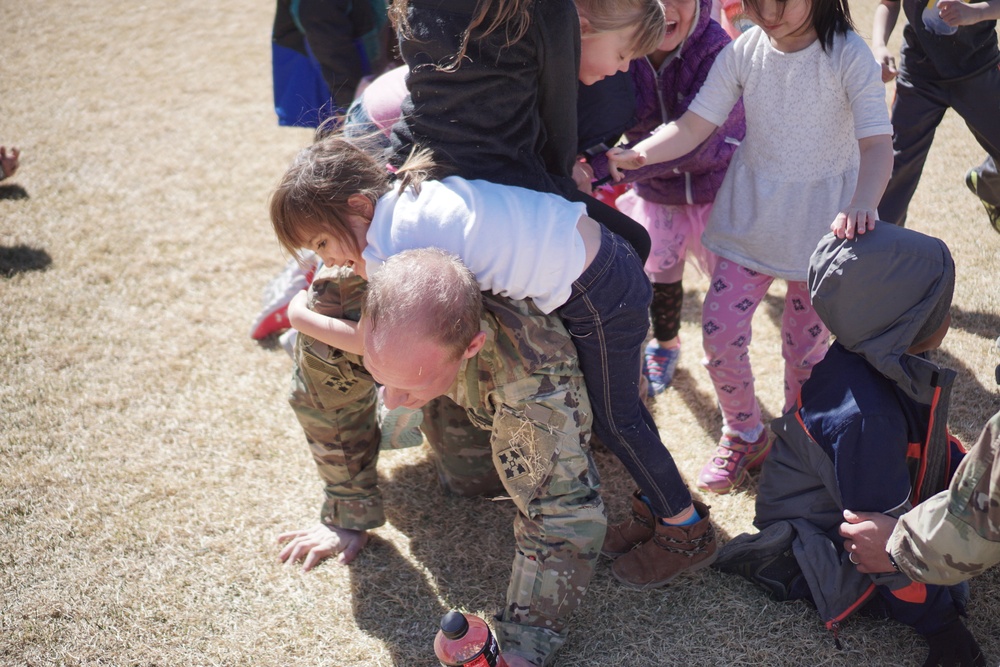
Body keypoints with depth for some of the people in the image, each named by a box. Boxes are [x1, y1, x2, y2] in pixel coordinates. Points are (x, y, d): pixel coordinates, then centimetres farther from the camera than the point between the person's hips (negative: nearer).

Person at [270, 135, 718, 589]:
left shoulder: (393, 242, -23)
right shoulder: (404, 191, 3)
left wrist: (303, 319, -10)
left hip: (602, 295, -9)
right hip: (600, 259, 9)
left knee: (614, 418, 8)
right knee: (615, 403, 22)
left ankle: (688, 532, 25)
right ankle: (661, 504, 39)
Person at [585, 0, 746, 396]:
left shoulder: (717, 51, -28)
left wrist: (607, 167, -45)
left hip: (718, 188, -2)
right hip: (656, 191, 2)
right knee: (660, 273, 17)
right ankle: (664, 345, 46)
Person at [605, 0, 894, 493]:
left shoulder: (848, 56, -17)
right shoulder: (744, 52, -8)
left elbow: (877, 144, -25)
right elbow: (693, 126, -9)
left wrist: (861, 204, -45)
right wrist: (636, 154, -28)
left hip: (820, 225, -3)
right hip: (750, 216, 3)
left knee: (805, 345, 9)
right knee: (719, 333, 0)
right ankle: (744, 437, 26)